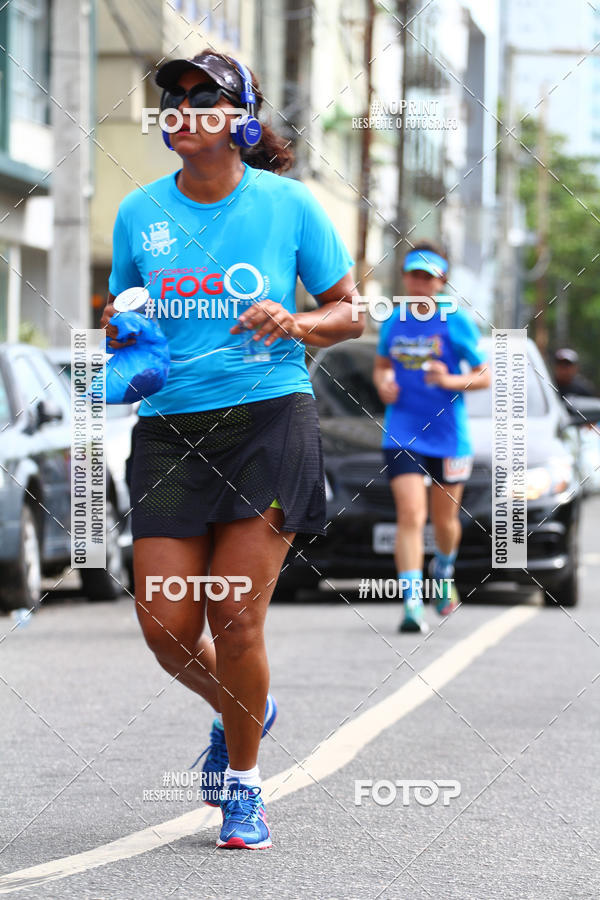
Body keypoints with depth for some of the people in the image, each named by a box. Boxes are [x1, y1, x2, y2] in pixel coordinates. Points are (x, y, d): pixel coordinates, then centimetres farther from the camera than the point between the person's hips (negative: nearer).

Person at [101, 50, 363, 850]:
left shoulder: (289, 205, -1)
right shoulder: (140, 213, 6)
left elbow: (348, 313, 6)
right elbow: (118, 317, 18)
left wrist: (295, 325, -14)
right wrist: (119, 338, -5)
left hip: (269, 416, -3)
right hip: (170, 425, 3)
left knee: (235, 618, -8)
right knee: (166, 625, -4)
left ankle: (243, 784, 15)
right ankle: (241, 711, 31)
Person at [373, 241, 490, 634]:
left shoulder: (456, 322, -3)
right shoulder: (394, 321, 6)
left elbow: (485, 376, -1)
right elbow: (381, 364, 21)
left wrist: (451, 380, -19)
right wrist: (383, 383, -1)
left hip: (448, 435, -1)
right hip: (402, 434, 1)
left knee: (445, 519, 13)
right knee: (411, 513, -15)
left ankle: (444, 572, 46)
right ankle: (413, 604, -20)